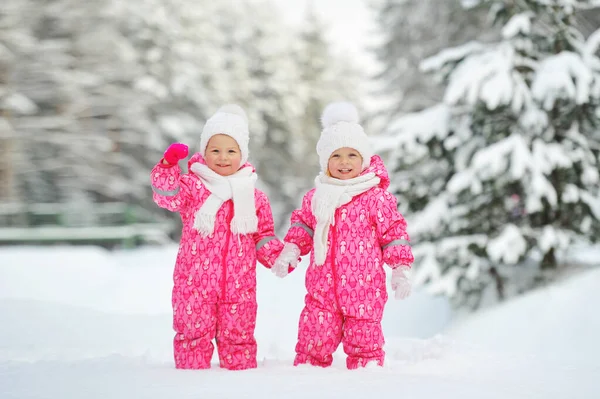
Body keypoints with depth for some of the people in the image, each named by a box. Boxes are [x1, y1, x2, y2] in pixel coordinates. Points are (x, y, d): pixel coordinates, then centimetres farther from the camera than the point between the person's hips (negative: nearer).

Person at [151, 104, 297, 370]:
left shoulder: (254, 197, 7)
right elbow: (168, 197, -19)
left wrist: (278, 254, -3)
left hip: (239, 283, 2)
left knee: (239, 336, 11)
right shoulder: (192, 185, 0)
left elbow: (262, 236, 13)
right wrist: (169, 166, -32)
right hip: (195, 281, -2)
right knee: (193, 331, 4)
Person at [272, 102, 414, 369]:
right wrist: (291, 250, 4)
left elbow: (393, 232, -2)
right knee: (312, 341, 6)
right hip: (322, 288, 3)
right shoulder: (316, 197, 5)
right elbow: (303, 225, 19)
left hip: (364, 289, -3)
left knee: (363, 341, 7)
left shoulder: (376, 197, -7)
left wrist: (400, 270, -4)